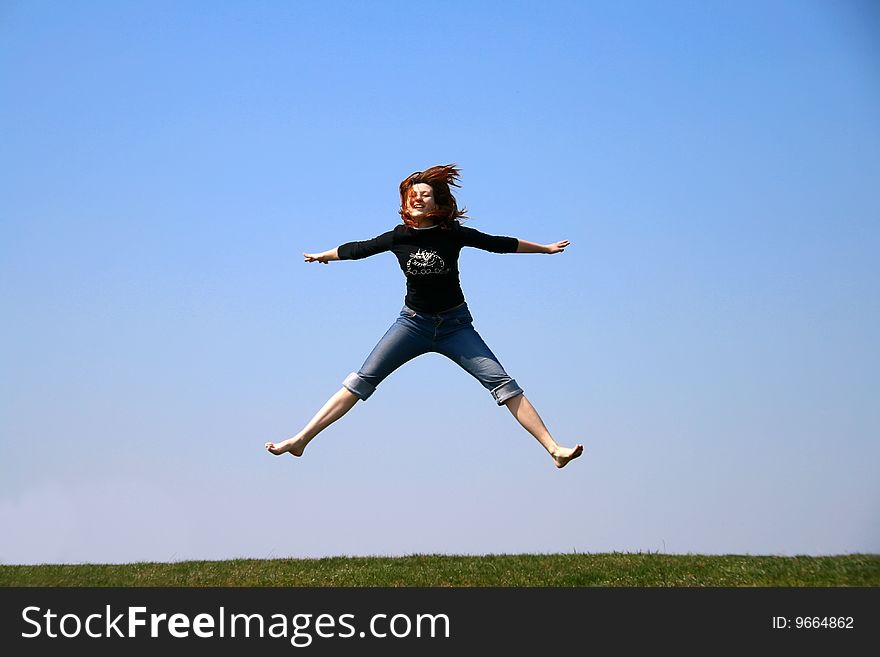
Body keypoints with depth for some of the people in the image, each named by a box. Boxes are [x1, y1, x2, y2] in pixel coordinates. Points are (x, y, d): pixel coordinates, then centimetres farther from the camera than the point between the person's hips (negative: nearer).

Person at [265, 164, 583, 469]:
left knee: (501, 382, -11)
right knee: (362, 380, -8)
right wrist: (321, 256, 24)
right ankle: (301, 439, -7)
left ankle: (554, 449, -12)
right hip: (413, 322, 1)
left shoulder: (453, 233, -11)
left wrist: (545, 248, 12)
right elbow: (357, 249, 9)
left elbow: (499, 244, 2)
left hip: (455, 325, -1)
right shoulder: (398, 237, -7)